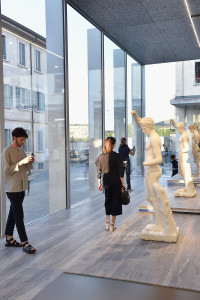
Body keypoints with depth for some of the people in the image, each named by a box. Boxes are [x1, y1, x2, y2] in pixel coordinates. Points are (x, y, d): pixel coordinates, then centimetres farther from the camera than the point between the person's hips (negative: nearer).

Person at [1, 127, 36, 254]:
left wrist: (30, 162, -3)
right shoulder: (7, 152, -11)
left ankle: (9, 239, 25)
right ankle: (25, 243, -5)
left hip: (21, 187, 8)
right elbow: (6, 170, -16)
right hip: (12, 188, -8)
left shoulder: (21, 151, 13)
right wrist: (21, 163, -24)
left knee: (13, 213, 15)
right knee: (19, 215, -8)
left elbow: (26, 168, 18)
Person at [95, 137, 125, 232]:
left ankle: (107, 221, 21)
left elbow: (99, 171, 5)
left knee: (108, 200, 19)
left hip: (106, 180, 3)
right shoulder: (117, 156, -10)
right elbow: (119, 171, -10)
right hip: (115, 180, -3)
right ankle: (112, 224, 10)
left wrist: (99, 183, 12)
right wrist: (122, 182, -4)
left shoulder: (100, 157, 1)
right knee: (115, 200, 6)